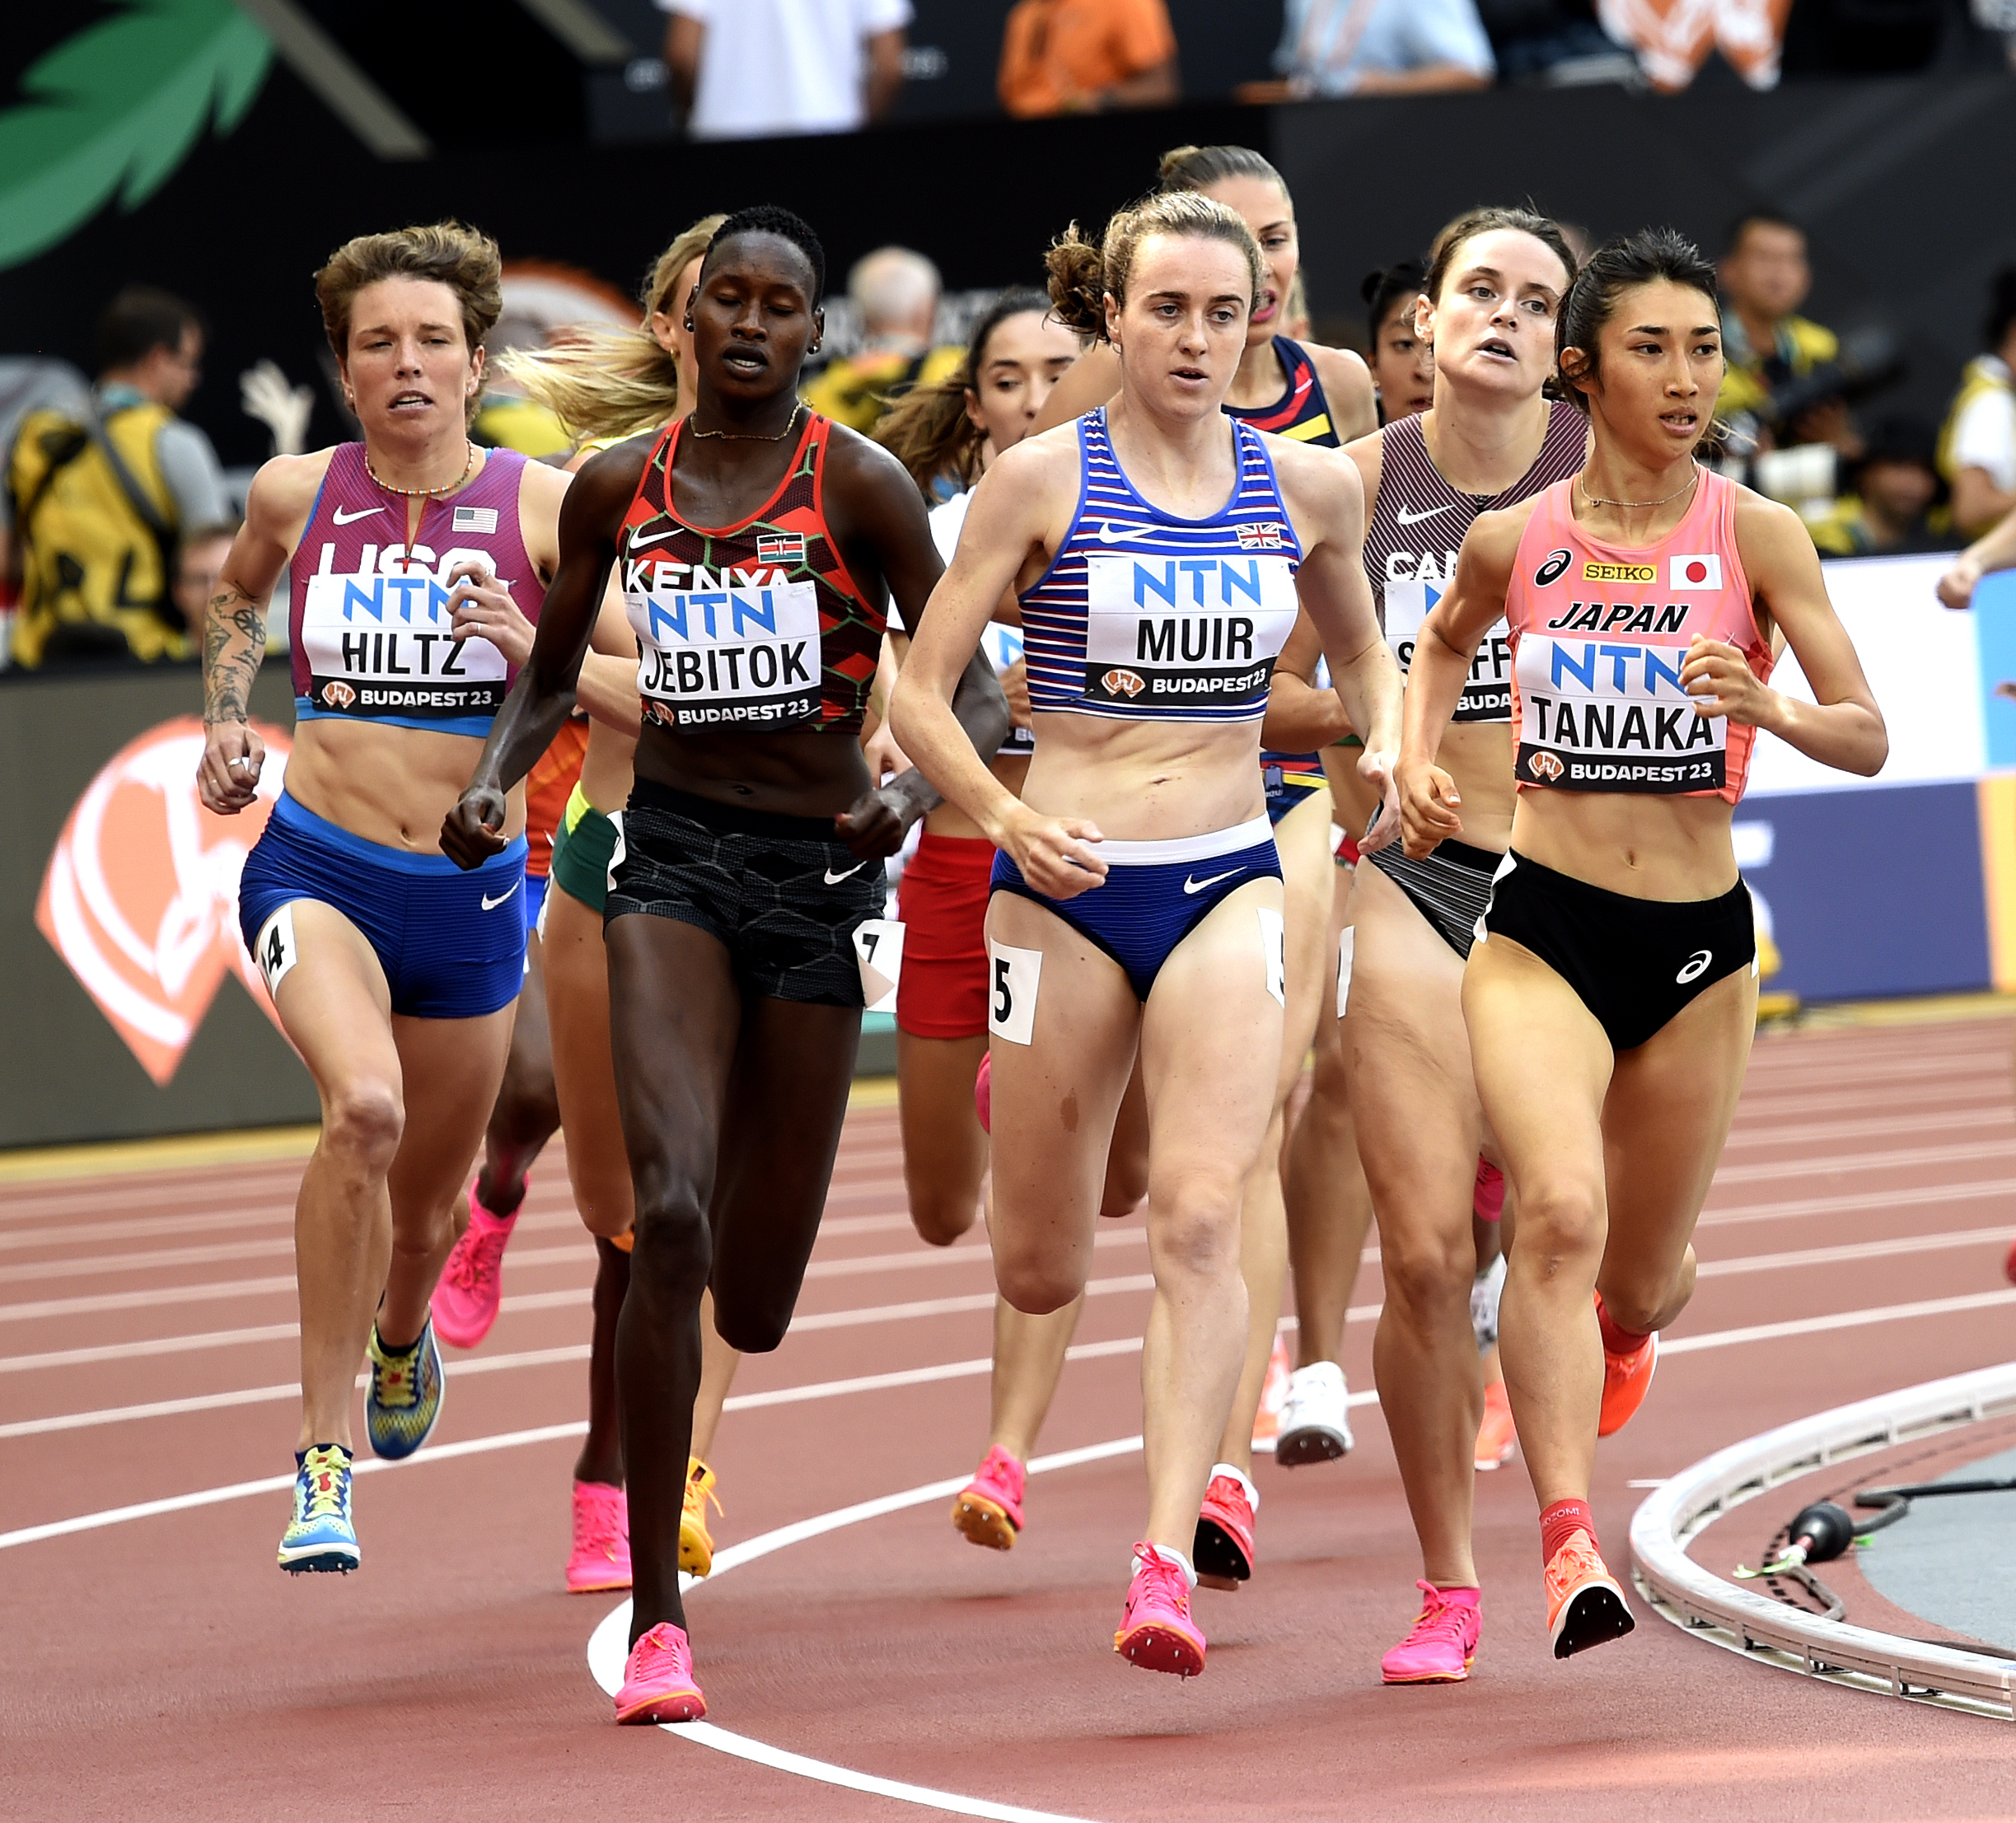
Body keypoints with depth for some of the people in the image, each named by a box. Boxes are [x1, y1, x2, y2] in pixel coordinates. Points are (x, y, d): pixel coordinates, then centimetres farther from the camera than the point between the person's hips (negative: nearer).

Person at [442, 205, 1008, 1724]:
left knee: (752, 1306, 7)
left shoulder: (859, 486, -6)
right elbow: (553, 677, 16)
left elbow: (975, 697, -7)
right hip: (673, 857, 1)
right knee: (669, 1216, -22)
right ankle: (658, 1618, -17)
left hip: (818, 871, -1)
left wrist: (915, 792, -27)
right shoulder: (619, 488, 2)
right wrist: (492, 785, -4)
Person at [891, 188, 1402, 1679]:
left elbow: (1364, 652, 22)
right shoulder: (1041, 479, -5)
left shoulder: (1307, 485, 4)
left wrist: (1386, 754, 1)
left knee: (1199, 1218, -19)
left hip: (1229, 884, 1)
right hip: (1068, 885, -1)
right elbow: (921, 691, -4)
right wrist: (1006, 820, -20)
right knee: (1042, 1274, 9)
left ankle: (1169, 1561, -22)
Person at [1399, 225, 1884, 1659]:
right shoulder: (1516, 542, -1)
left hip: (1698, 947, 1)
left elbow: (1869, 738, -8)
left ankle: (1619, 1336, 54)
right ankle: (1570, 1549, -29)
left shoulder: (1756, 535, -6)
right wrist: (1419, 761, 6)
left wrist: (1766, 706, -27)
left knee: (1641, 1277, 15)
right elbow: (1446, 638, 23)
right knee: (1561, 1213, -25)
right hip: (1542, 932, -1)